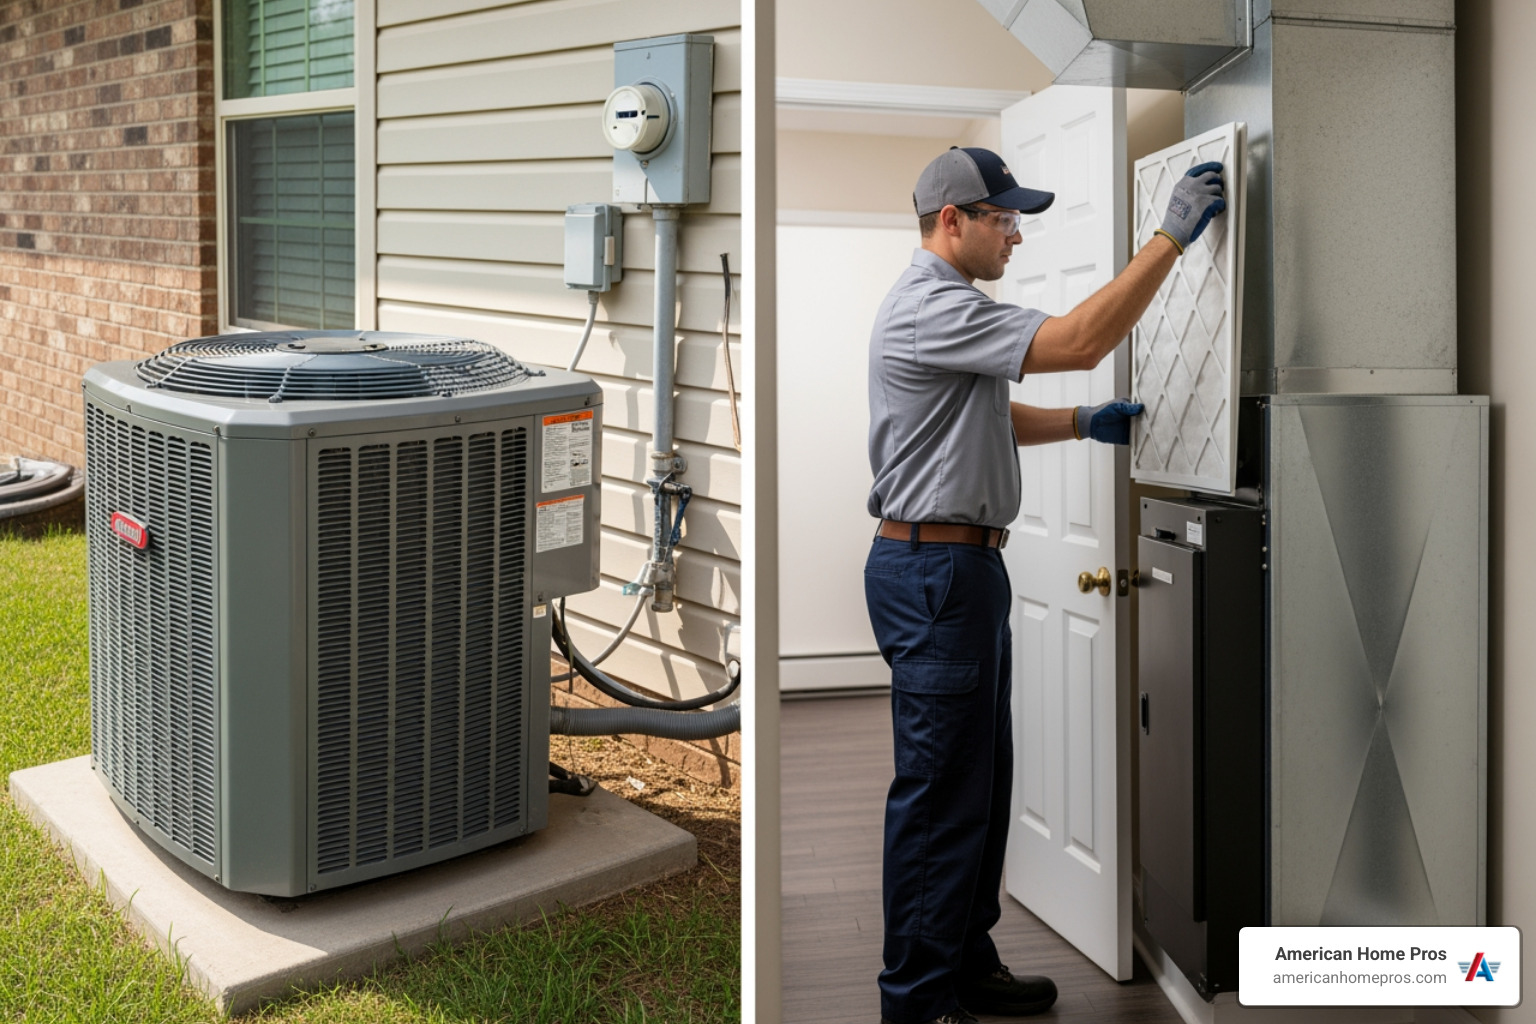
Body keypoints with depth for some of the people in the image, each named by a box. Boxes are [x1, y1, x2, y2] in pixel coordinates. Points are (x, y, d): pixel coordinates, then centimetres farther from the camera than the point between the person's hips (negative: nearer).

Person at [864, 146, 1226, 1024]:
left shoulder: (946, 307, 18)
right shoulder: (932, 308, -18)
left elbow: (987, 417, 29)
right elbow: (1079, 342, -26)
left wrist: (1081, 423, 16)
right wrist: (1173, 236, -23)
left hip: (965, 565, 11)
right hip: (934, 568, -11)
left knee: (980, 783, 17)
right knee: (941, 794, -5)